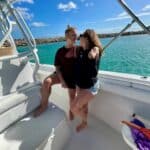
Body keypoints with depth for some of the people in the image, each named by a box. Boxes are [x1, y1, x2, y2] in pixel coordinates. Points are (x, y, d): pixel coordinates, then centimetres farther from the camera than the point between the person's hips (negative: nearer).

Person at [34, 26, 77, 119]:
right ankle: (44, 105, -4)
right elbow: (57, 68, -6)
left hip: (72, 76, 0)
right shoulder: (60, 51, -6)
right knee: (46, 81, -25)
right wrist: (62, 81, -16)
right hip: (61, 74, 0)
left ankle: (71, 110, 38)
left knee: (72, 96, 2)